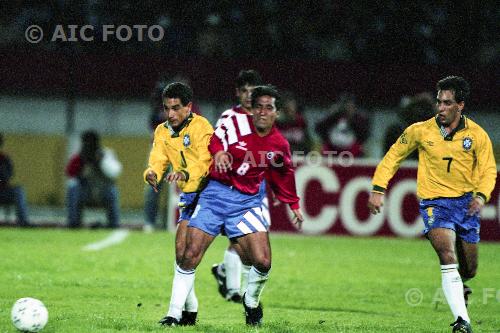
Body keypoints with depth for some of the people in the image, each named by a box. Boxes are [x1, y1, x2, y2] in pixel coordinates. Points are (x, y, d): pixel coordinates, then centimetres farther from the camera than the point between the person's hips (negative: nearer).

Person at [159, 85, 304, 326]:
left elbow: (284, 176, 19)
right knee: (190, 256, -10)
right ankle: (174, 314, 2)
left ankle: (251, 302, 20)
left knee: (263, 262, -12)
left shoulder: (279, 145, 2)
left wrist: (294, 205, 22)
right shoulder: (236, 123, -6)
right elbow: (214, 139, 11)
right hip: (215, 194, -2)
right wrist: (219, 151, -10)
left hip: (246, 202, 2)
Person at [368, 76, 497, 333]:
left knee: (469, 269, 10)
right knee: (448, 257, -24)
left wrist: (481, 195, -16)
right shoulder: (421, 131, -7)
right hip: (434, 202, -2)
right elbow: (393, 156, 4)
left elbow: (488, 170, 3)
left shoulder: (477, 135, -4)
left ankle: (458, 286, 49)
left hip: (466, 202, 2)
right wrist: (378, 189, -5)